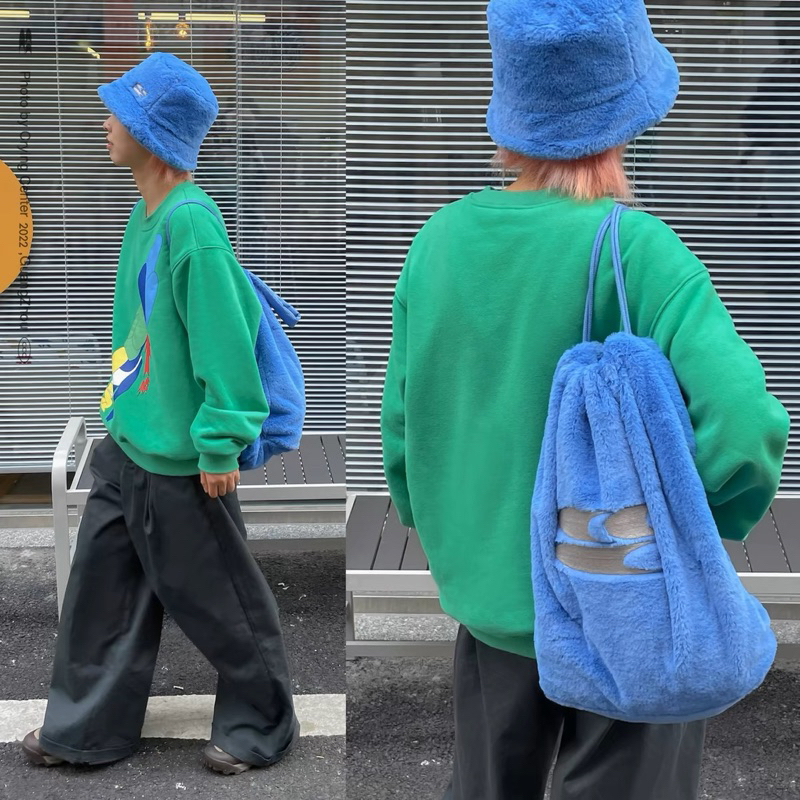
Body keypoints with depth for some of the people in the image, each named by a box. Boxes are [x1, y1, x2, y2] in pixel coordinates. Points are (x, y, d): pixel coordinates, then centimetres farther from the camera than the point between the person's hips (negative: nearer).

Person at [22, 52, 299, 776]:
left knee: (221, 604, 8)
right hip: (126, 444, 9)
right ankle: (87, 729, 35)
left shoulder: (190, 224, -23)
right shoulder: (147, 213, 5)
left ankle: (261, 726, 29)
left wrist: (219, 446, -19)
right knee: (102, 587, 18)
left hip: (179, 462, -9)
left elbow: (226, 341, -23)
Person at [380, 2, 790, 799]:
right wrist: (707, 520, -10)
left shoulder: (439, 241, -6)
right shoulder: (635, 249, -20)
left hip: (490, 603, 5)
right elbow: (745, 424, -30)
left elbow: (402, 429, 1)